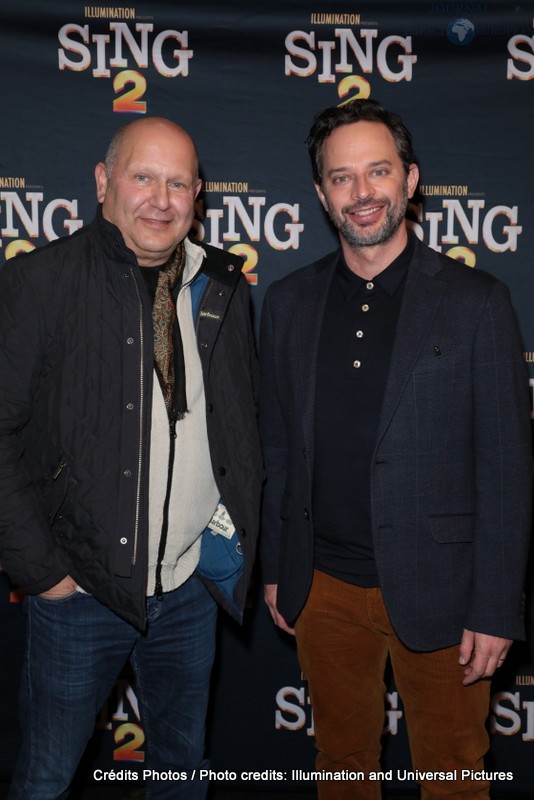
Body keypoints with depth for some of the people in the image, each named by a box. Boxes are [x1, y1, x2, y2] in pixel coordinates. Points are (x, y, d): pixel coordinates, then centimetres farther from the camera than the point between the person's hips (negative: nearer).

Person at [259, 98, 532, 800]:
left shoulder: (477, 302, -8)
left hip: (436, 592, -3)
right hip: (322, 589, 3)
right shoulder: (288, 302, 3)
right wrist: (275, 568, 9)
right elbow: (277, 446, 8)